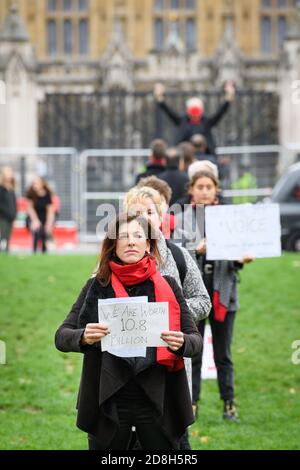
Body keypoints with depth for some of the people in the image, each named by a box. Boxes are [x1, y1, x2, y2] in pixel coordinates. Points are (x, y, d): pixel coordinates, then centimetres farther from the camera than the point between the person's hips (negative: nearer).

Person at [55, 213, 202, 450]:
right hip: (109, 402, 0)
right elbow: (62, 336, 0)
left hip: (157, 400, 0)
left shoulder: (167, 286, 4)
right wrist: (83, 337, -22)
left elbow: (196, 339, 4)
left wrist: (182, 343, -20)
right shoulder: (97, 287, 3)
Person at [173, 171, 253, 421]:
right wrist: (196, 250, -21)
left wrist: (240, 260, -17)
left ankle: (229, 403, 13)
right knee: (192, 352, 6)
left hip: (222, 291, 1)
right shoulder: (181, 219, 0)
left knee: (223, 353, 7)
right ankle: (192, 402, 15)